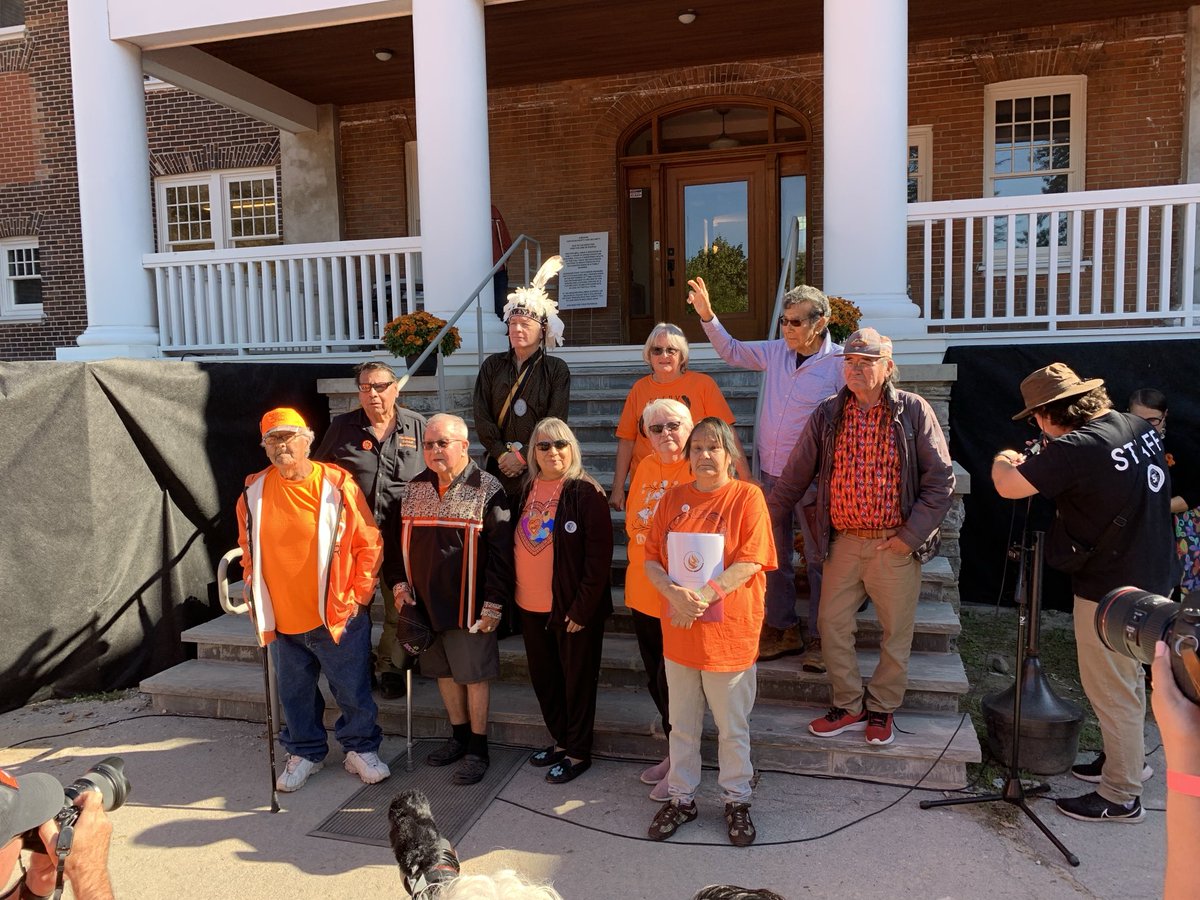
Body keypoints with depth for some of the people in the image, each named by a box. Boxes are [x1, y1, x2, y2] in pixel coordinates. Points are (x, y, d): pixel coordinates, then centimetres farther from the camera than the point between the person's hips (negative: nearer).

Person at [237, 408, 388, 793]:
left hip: (338, 615, -3)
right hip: (282, 620, 3)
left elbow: (369, 543, -6)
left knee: (353, 689, 9)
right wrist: (255, 596, 10)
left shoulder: (337, 483, -12)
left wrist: (359, 594, -6)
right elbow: (248, 550, 14)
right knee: (295, 692, 17)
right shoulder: (254, 492, 0)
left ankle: (361, 749, 30)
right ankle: (305, 752, 38)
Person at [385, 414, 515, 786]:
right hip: (425, 603, 6)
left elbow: (501, 553, -12)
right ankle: (459, 736, 35)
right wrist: (398, 582, 5)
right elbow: (397, 539, 15)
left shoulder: (487, 490, -10)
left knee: (475, 674, 5)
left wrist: (493, 604, -14)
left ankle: (477, 749, 19)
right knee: (445, 671, 17)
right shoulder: (414, 489, 6)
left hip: (468, 606, -5)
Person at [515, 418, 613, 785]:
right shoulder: (527, 490, 6)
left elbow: (599, 557, -15)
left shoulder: (586, 493, -12)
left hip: (573, 608, -6)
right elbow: (514, 545, 13)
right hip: (531, 607, 7)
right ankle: (561, 741, 37)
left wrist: (582, 608, -17)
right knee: (543, 678, 18)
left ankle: (578, 753, 24)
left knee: (577, 681, 8)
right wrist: (510, 595, 7)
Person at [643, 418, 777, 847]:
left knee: (733, 727, 11)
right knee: (682, 723, 17)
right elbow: (651, 558, 3)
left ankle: (736, 800, 31)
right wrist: (674, 594, -16)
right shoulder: (673, 498, 5)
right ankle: (681, 797, 34)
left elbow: (749, 562, -15)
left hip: (728, 632, -3)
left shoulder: (747, 496, -7)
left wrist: (700, 598, -20)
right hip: (678, 631, 4)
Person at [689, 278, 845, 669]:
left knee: (817, 559, 6)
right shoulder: (776, 352, 4)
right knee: (775, 555, 14)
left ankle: (819, 637, 20)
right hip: (770, 472, 6)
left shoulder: (839, 364, -13)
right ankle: (783, 630, 29)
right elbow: (732, 351, 17)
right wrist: (707, 315, 5)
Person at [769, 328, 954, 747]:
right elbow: (794, 478, 8)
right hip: (843, 541, 3)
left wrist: (911, 535, -10)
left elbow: (941, 479, -4)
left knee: (896, 633, 9)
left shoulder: (914, 411, -5)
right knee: (833, 626, 7)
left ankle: (881, 709, 29)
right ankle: (848, 707, 25)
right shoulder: (827, 415, 3)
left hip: (895, 544, -2)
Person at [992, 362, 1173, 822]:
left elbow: (1007, 487, -22)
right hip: (1151, 577, 9)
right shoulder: (1139, 426, -1)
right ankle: (1129, 757, 45)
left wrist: (1004, 459, -1)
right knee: (1129, 678, 26)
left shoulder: (1077, 449, -28)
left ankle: (1120, 796, 21)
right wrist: (1042, 462, 8)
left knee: (1111, 692, 6)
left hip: (1111, 590, -9)